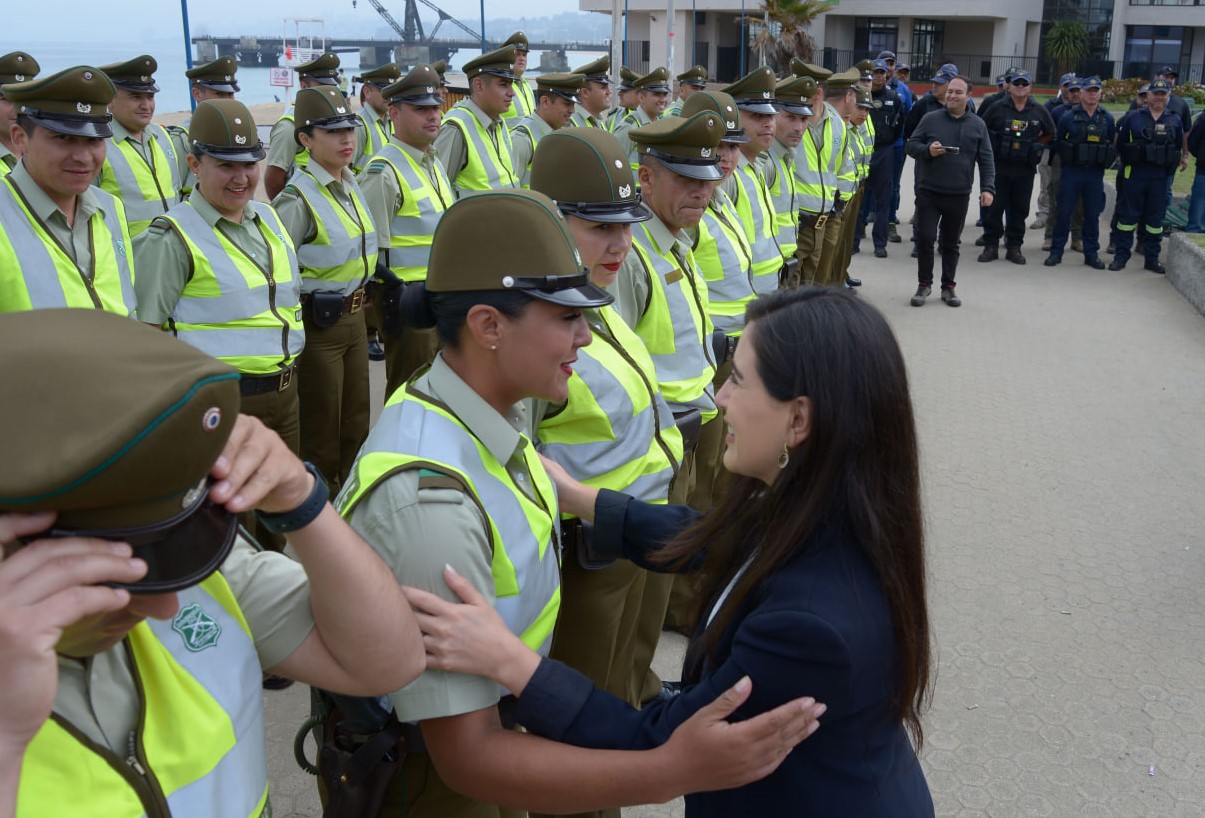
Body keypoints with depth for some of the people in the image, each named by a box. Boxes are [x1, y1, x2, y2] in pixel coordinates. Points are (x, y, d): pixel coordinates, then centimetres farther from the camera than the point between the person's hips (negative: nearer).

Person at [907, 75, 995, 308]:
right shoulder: (930, 119, 2)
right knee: (924, 238, -5)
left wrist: (988, 188, -5)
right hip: (928, 192, -1)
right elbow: (911, 146, 4)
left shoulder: (978, 125, 6)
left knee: (951, 243, 9)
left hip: (959, 196, 1)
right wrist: (927, 150, -17)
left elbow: (986, 160, 5)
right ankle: (924, 284, 11)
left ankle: (948, 287, 20)